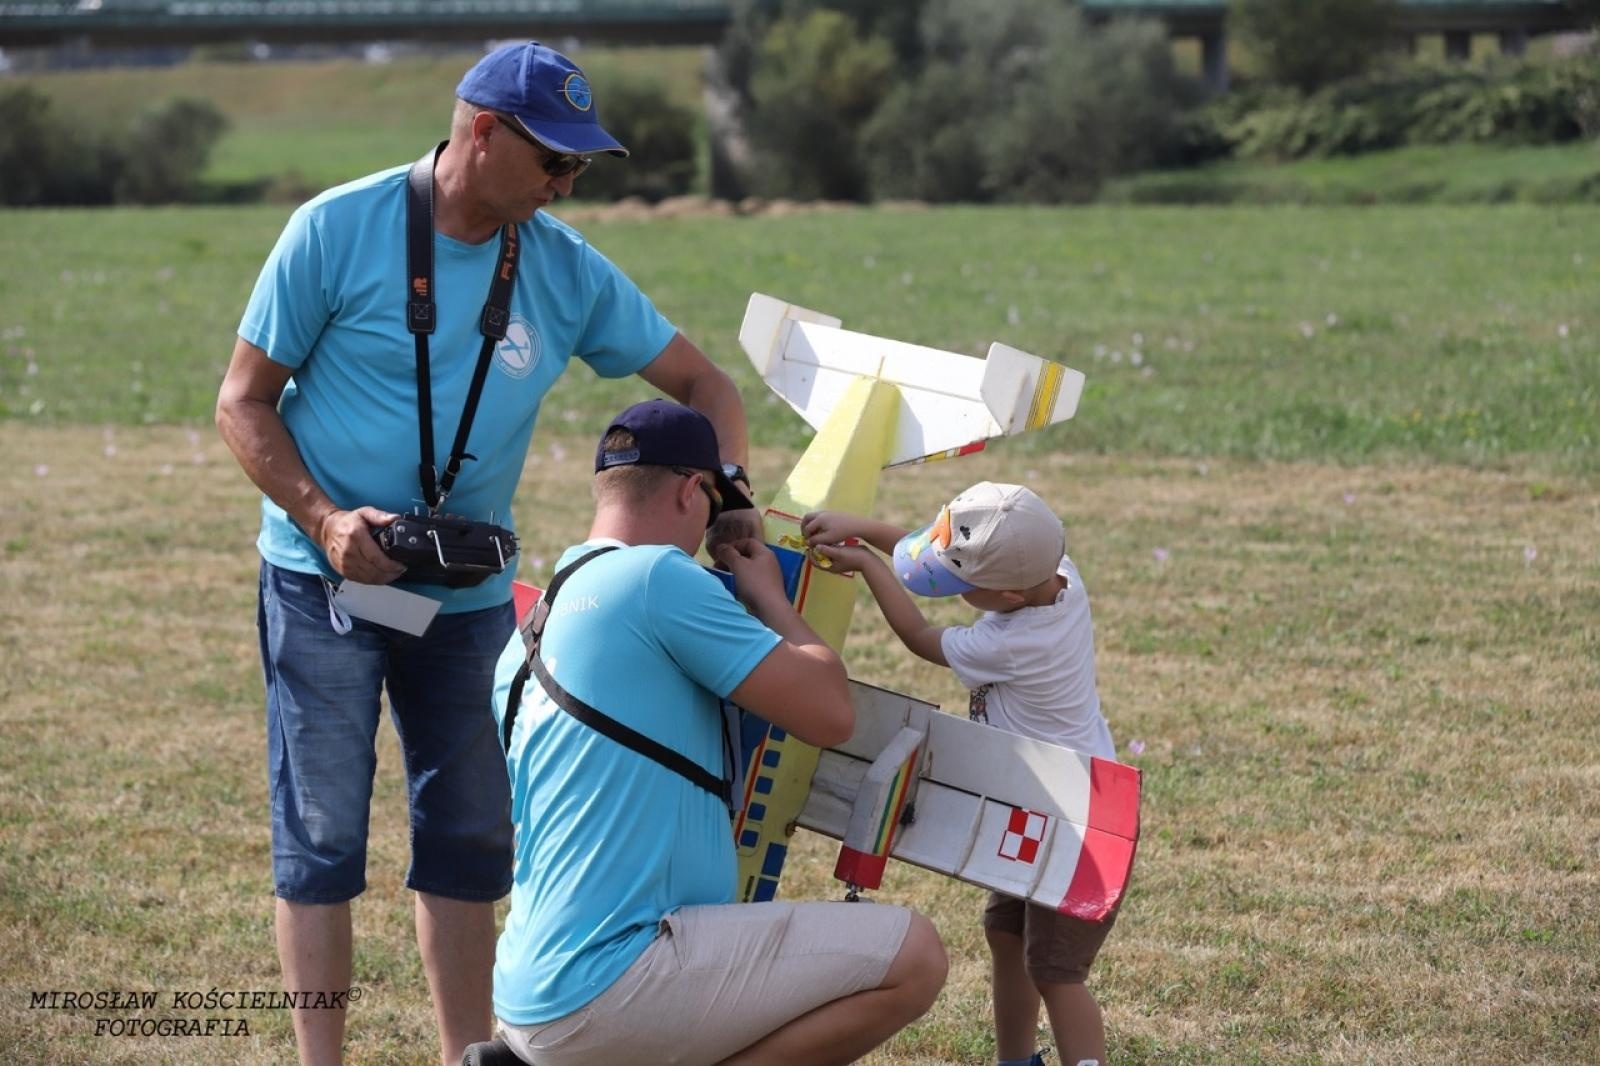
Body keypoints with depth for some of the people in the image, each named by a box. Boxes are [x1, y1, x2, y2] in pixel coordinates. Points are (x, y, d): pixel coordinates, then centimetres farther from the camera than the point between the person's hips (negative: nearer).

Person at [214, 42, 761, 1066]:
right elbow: (244, 403, -7)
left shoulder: (567, 269, 0)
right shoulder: (339, 231, -11)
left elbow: (700, 380, 6)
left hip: (470, 594, 4)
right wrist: (325, 520, -21)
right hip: (327, 579, -4)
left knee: (472, 836, 8)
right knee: (322, 835, -3)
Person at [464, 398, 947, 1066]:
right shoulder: (658, 575, -9)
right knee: (911, 958, -10)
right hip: (603, 991, -10)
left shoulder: (522, 650, 17)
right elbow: (829, 715, -7)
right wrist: (768, 595, 11)